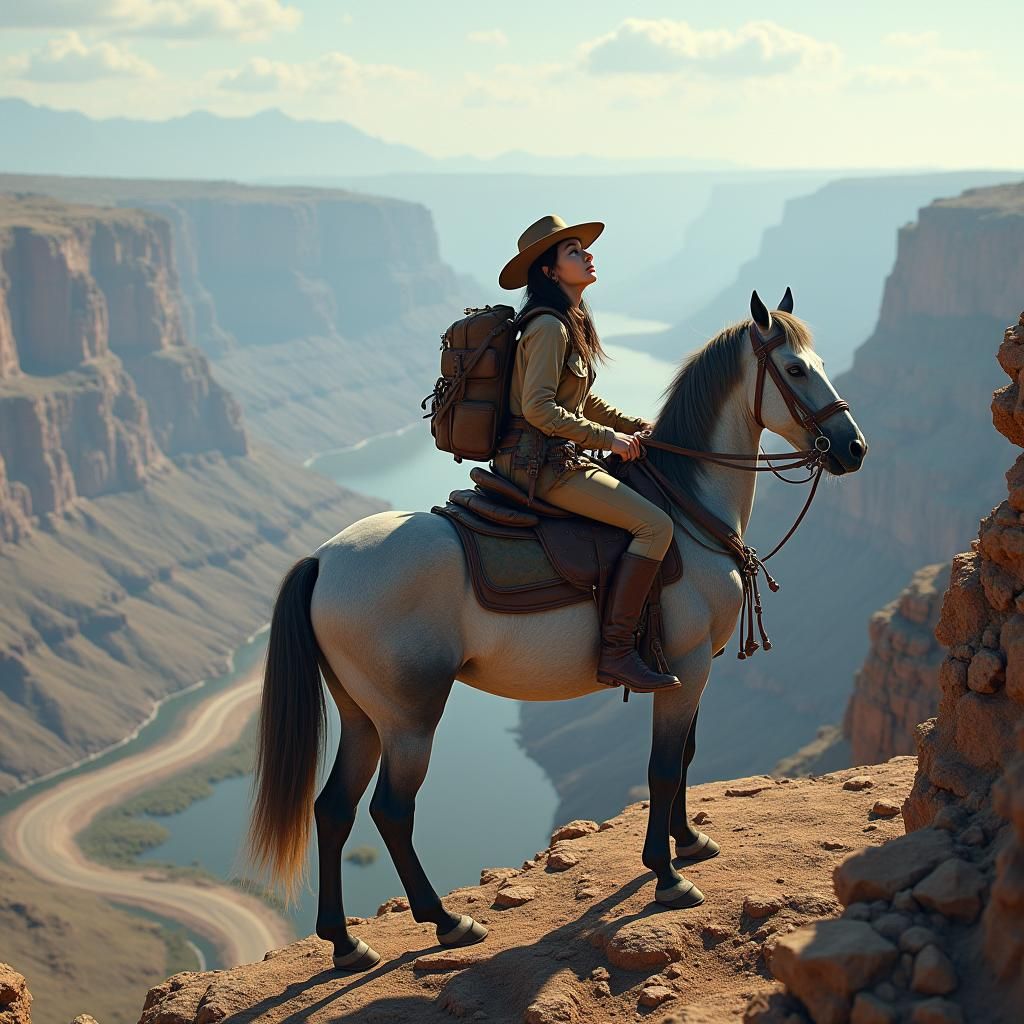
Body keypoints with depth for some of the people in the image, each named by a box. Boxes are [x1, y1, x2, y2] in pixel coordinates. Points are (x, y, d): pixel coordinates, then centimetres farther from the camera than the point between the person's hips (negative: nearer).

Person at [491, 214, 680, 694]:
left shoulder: (571, 324, 16)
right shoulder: (548, 327, -14)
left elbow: (584, 402, 24)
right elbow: (538, 408, -22)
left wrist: (642, 428, 15)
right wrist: (608, 438, -17)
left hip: (557, 457, 11)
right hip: (539, 461, -11)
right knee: (655, 524, -19)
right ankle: (616, 651, -21)